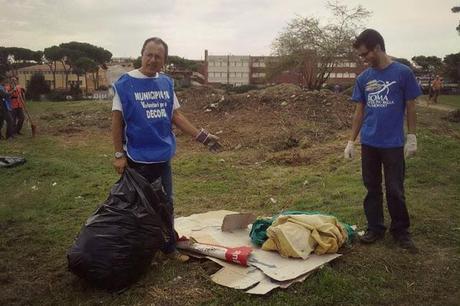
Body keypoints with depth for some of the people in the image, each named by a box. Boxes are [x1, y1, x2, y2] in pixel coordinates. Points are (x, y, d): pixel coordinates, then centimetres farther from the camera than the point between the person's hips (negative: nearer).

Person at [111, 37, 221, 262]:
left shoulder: (166, 83, 5)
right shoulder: (125, 83, -8)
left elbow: (176, 115, 8)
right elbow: (117, 120, -6)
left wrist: (201, 136, 2)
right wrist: (119, 154, -9)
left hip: (163, 156, 4)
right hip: (137, 158, -4)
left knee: (166, 205, 12)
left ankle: (169, 247, 26)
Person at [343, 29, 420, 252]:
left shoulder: (403, 73, -6)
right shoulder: (363, 78, 4)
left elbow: (410, 107, -1)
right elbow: (359, 112, 8)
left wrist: (411, 138, -5)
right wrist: (351, 141, 6)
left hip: (393, 144, -3)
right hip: (369, 143, 4)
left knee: (395, 190, 5)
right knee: (372, 188, 11)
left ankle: (401, 231, 22)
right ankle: (375, 228, 24)